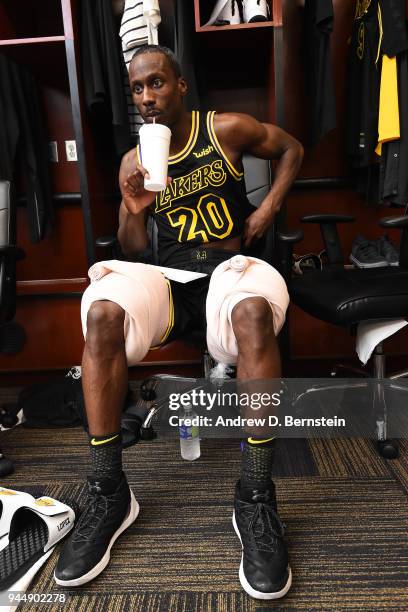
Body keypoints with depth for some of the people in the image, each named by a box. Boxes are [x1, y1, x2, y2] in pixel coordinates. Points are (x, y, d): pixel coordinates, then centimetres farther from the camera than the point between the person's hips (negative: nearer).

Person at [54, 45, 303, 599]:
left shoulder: (227, 129, 7)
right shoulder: (133, 161, 12)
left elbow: (291, 149, 22)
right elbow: (131, 251, 12)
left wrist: (269, 206, 6)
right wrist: (134, 211, -10)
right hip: (167, 274, 2)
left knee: (254, 309, -39)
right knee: (102, 312, -30)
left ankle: (256, 499, -24)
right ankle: (109, 495, -17)